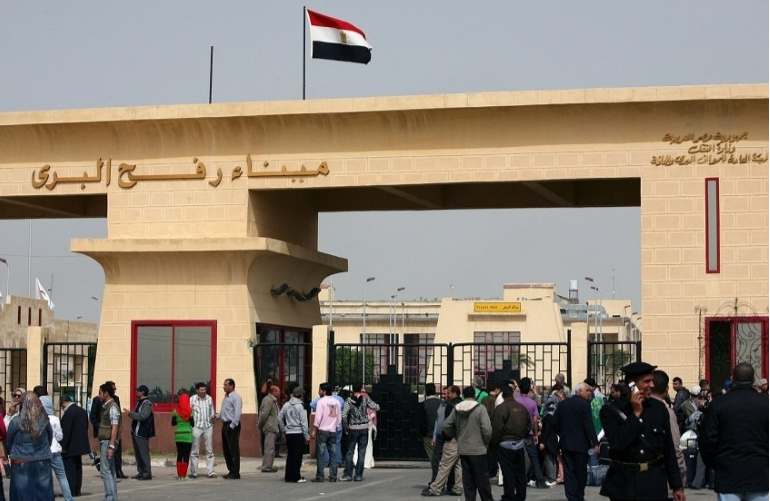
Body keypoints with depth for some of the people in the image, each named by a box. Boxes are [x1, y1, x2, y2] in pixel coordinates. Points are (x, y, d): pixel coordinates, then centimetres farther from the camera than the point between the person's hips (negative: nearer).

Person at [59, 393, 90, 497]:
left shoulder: (68, 413, -19)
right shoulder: (82, 411, 8)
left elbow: (66, 431, -21)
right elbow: (86, 427, 14)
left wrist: (63, 447, -17)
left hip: (70, 447, -9)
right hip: (80, 445, 9)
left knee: (69, 468, -3)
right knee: (78, 468, 15)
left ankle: (71, 491, -4)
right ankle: (78, 490, 19)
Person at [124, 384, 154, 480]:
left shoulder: (147, 403, -12)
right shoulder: (139, 402, 17)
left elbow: (142, 416, -23)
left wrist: (130, 413, -17)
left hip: (142, 433, -10)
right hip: (136, 432, 10)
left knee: (143, 454, -9)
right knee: (138, 454, 12)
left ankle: (147, 474, -8)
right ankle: (141, 472, 18)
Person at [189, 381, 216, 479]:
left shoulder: (209, 399, 9)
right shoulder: (192, 399, 0)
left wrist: (213, 416, -4)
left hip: (208, 427, 3)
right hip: (196, 427, -3)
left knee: (210, 450, 3)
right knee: (194, 451, 1)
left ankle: (210, 471, 6)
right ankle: (193, 472, 6)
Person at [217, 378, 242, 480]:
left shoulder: (235, 397, -11)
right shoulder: (226, 397, 18)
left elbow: (237, 413, -18)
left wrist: (232, 425, -21)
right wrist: (216, 416, 6)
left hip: (232, 426, -10)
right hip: (225, 425, 10)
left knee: (234, 450, -7)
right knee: (226, 450, 12)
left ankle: (235, 473, -4)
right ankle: (231, 471, 20)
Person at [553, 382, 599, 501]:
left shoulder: (562, 404, 6)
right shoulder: (585, 404, -12)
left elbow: (555, 423, 8)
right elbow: (588, 425, -17)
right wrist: (595, 443, -15)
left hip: (566, 443, 4)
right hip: (581, 444, -4)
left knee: (569, 472, 2)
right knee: (580, 472, 9)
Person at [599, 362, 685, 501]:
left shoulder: (659, 408, 5)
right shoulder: (611, 411, -3)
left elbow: (669, 450, 9)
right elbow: (617, 444, -17)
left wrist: (677, 486, 8)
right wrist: (636, 414, -13)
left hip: (654, 482, 2)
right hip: (623, 483, -2)